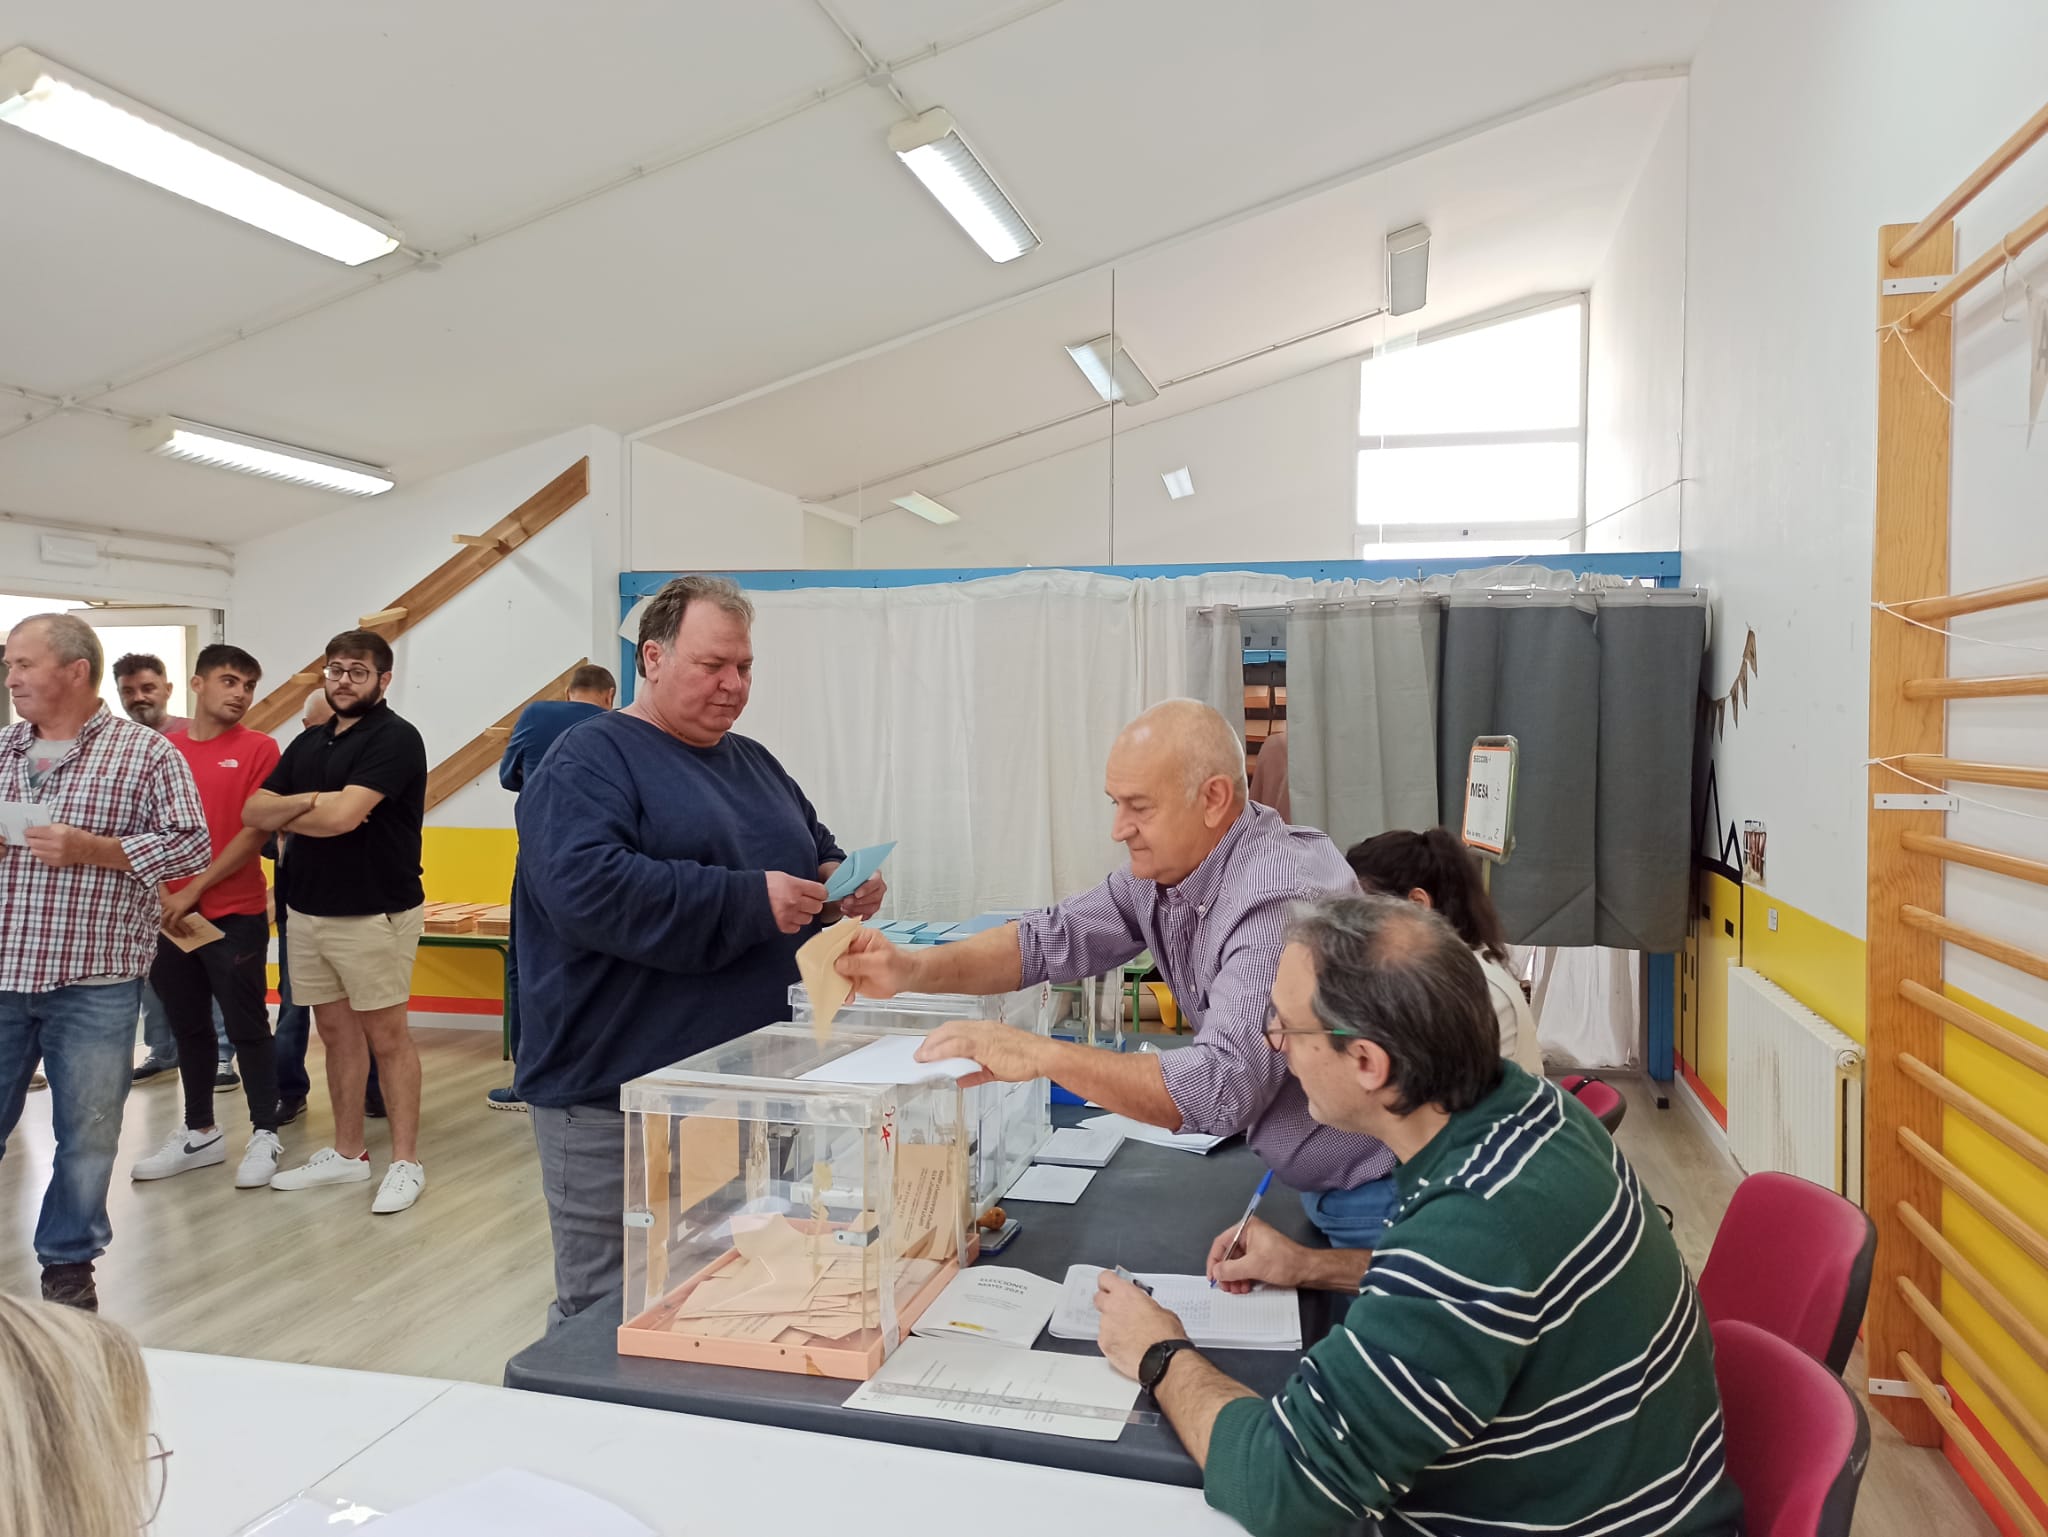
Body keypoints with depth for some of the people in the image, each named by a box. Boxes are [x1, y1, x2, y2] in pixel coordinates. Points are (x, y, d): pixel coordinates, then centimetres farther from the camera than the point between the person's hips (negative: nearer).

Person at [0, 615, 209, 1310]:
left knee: (88, 1134, 7)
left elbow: (192, 844, -6)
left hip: (94, 985, -4)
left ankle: (68, 1260, 24)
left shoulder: (146, 752, -3)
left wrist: (90, 849, -16)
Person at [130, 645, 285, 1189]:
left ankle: (264, 1135, 12)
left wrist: (194, 889, -11)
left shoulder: (258, 748, -4)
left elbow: (254, 833, -9)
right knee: (189, 1027, 14)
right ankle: (199, 1133, 27)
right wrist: (159, 892, -5)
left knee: (247, 1027, 2)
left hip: (235, 915, -4)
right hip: (170, 914, 4)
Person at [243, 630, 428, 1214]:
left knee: (386, 1037, 0)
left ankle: (406, 1161, 8)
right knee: (336, 1031, 14)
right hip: (307, 909, 7)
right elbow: (253, 811, 6)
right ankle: (347, 1153, 24)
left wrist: (286, 812, -2)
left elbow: (342, 816, -22)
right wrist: (309, 802, -14)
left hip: (374, 914, -7)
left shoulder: (395, 737, -12)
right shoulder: (309, 742, 13)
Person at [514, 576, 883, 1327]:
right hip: (617, 1098, -7)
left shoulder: (754, 763, 15)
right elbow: (588, 888, -24)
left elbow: (817, 851, 23)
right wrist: (750, 901, -26)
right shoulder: (589, 761, -9)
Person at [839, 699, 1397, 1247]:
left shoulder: (1281, 898, -32)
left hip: (1372, 1199, -8)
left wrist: (1040, 1055, -38)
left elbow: (1226, 1085, -39)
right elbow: (1054, 938, -3)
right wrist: (916, 970, -19)